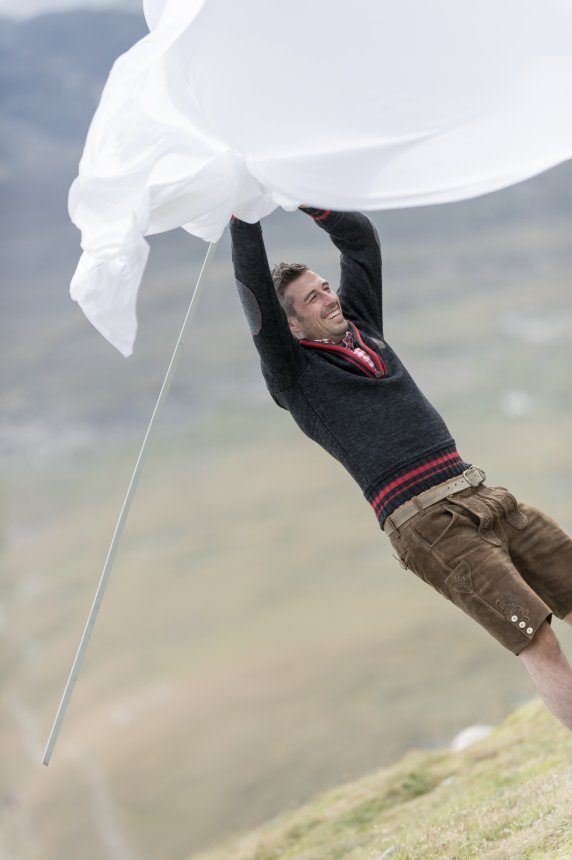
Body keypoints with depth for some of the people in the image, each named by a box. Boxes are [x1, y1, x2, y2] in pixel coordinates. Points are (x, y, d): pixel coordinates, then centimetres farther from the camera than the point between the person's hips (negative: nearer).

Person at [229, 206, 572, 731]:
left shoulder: (360, 324, 20)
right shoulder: (295, 376, 3)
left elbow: (360, 237, 23)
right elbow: (255, 292, -8)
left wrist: (307, 203, 12)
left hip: (483, 495, 7)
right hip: (428, 525, -7)